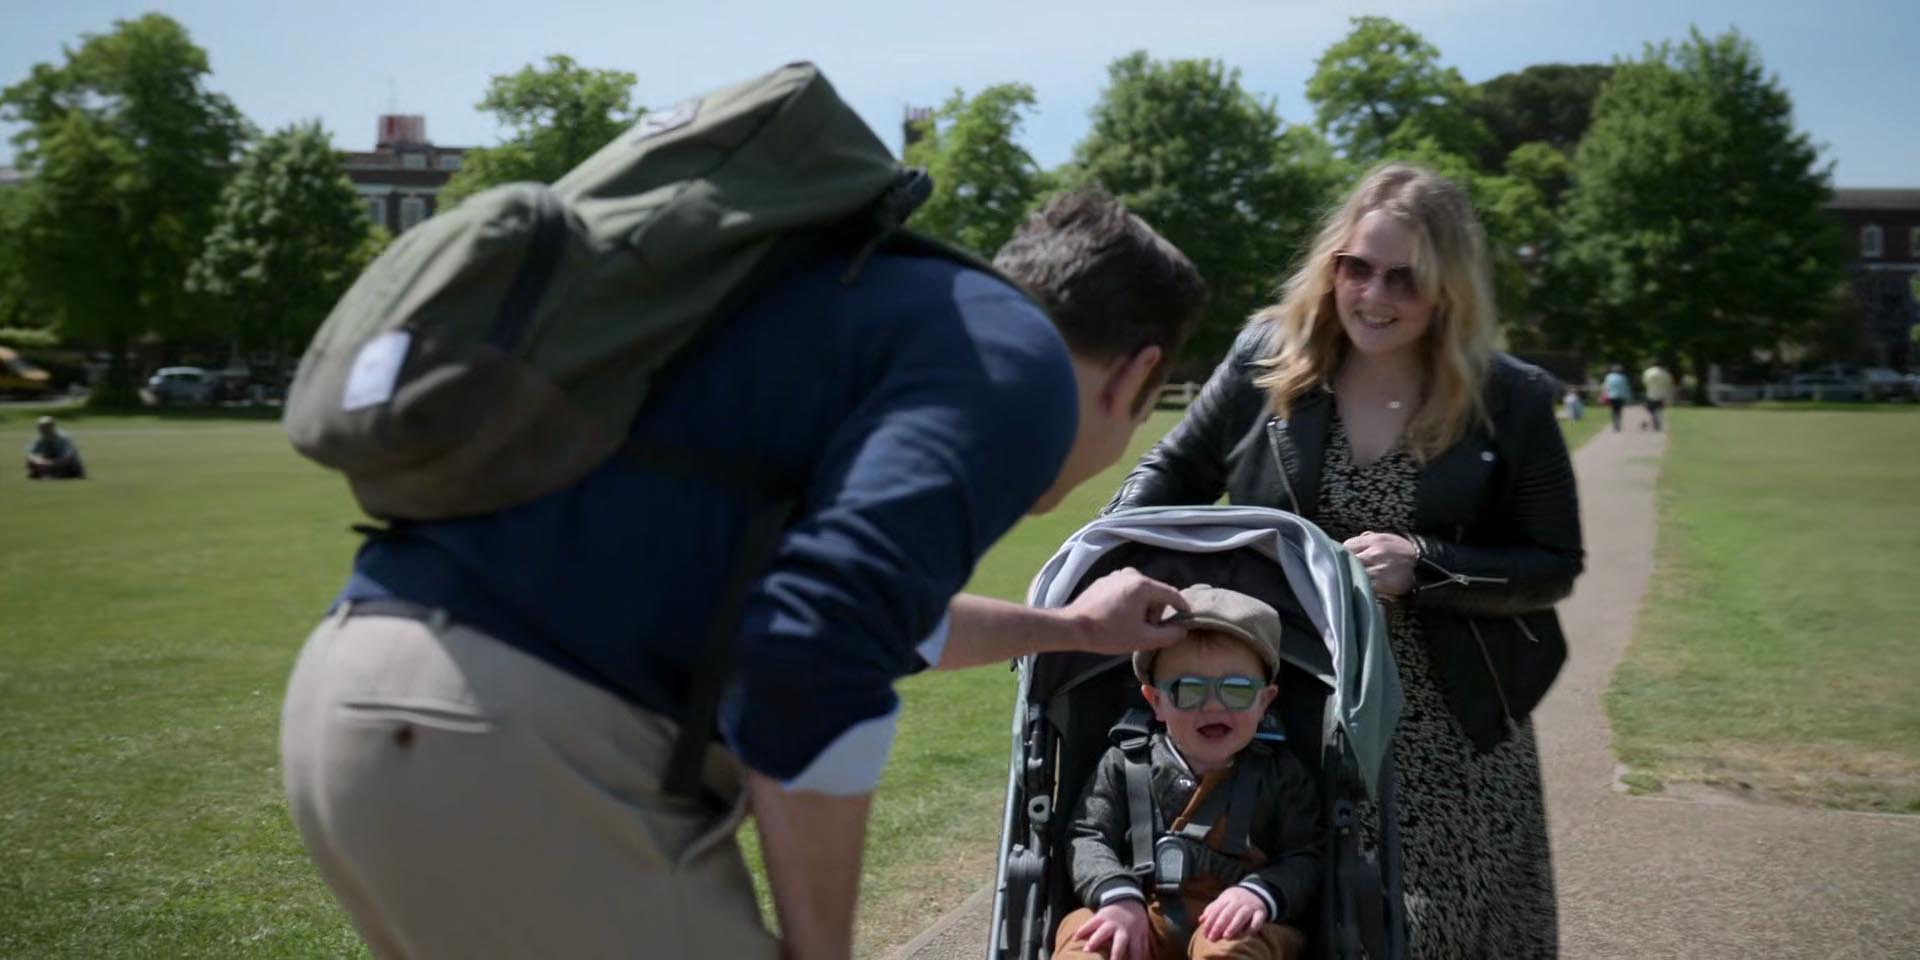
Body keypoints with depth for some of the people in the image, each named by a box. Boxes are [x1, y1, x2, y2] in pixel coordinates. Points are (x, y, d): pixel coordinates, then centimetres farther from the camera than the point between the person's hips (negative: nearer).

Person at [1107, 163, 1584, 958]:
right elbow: (1174, 471, 6)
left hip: (1447, 736, 0)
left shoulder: (1510, 401, -7)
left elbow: (1554, 566, -3)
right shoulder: (1267, 360, -5)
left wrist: (1425, 566, -19)